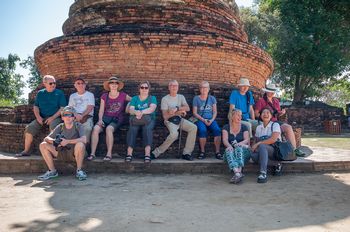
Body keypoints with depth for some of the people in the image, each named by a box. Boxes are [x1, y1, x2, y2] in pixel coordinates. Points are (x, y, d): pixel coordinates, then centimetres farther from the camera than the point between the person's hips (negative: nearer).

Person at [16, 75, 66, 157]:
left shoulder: (59, 93, 2)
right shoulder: (40, 93, 14)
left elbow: (62, 108, -4)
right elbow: (36, 106, 14)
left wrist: (52, 117, -14)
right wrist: (38, 117, -4)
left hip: (55, 117, -4)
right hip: (42, 117, 4)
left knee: (53, 127, -35)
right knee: (29, 128, -15)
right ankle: (26, 151, -5)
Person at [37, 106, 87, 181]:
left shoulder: (78, 126, -9)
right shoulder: (60, 127, 3)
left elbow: (84, 139, -25)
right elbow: (46, 138, -1)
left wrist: (67, 141, -31)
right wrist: (54, 141, -24)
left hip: (74, 152, -4)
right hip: (61, 151, 4)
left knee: (80, 144, -37)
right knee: (43, 145, -9)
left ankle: (79, 170, -15)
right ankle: (52, 171, 2)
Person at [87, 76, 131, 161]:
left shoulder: (123, 96, 7)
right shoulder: (104, 96, 13)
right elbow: (101, 110, 9)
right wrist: (100, 119, -7)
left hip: (117, 119, -2)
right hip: (106, 117, 3)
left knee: (109, 129, -35)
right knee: (95, 128, -27)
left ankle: (109, 154, -29)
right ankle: (92, 153, -25)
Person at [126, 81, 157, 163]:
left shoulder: (152, 98, 13)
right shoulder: (134, 98, 19)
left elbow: (152, 108, -8)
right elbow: (130, 109, 1)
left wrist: (142, 112, -28)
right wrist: (136, 112, -24)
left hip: (149, 119, -1)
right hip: (136, 119, 1)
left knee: (147, 128, -35)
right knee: (132, 128, -32)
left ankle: (147, 154, -44)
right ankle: (129, 153, -39)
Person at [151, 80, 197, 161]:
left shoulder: (181, 97, 11)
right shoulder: (165, 99, -5)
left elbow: (187, 108, -5)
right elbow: (165, 116, -11)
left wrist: (176, 108, -21)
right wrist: (179, 112, -8)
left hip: (179, 119, 6)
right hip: (169, 121, -5)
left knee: (193, 127, -18)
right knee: (174, 134, -34)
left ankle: (187, 153, -15)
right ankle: (157, 152, -19)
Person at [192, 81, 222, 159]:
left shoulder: (212, 98, 13)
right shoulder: (196, 98, 6)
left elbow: (215, 112, 9)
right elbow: (194, 113, 0)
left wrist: (212, 120, -10)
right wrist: (203, 120, -13)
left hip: (211, 119, 2)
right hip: (200, 120, -2)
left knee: (217, 130, -29)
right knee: (203, 130, -34)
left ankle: (217, 152, -24)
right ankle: (202, 152, -20)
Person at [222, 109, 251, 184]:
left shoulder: (244, 127, 12)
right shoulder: (226, 127, 11)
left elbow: (247, 140, -2)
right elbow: (225, 140, -4)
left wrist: (240, 143, -25)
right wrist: (229, 146, -28)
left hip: (243, 150, 0)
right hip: (231, 150, 0)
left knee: (239, 148, -33)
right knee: (229, 150, -33)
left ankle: (238, 172, -54)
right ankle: (237, 173, -56)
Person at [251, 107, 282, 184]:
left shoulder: (275, 125, -1)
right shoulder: (258, 127, 15)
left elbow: (273, 139, -15)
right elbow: (256, 141, 13)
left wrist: (258, 144, -18)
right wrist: (254, 146, -11)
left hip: (275, 150, -4)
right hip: (263, 152, 4)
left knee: (261, 146, -37)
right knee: (254, 156, -31)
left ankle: (263, 173, -44)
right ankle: (277, 164, -14)